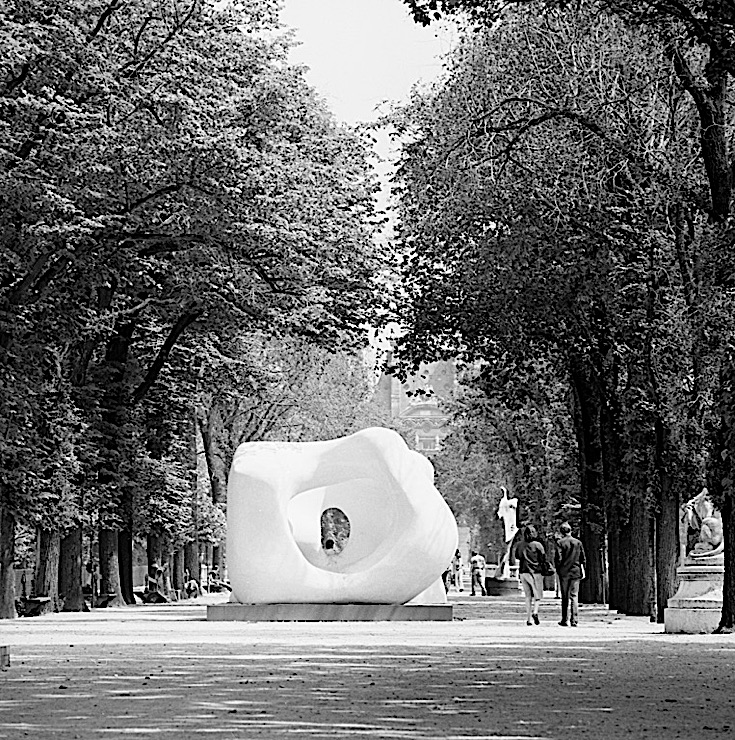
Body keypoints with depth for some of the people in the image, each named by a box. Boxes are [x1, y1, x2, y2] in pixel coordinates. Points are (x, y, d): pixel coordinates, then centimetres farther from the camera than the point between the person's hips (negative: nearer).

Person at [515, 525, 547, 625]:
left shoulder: (520, 545, 1)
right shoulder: (537, 545, -10)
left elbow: (517, 556, 14)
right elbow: (543, 559, -8)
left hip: (523, 572, 4)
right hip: (536, 572, -4)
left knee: (528, 596, 11)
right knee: (538, 595, 6)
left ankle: (528, 619, 7)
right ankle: (535, 611, -19)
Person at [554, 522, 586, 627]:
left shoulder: (560, 543, -5)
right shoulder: (578, 543, 4)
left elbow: (558, 559, -10)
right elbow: (583, 559, 6)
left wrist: (558, 571, 1)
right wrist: (582, 571, 13)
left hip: (564, 573, -2)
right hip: (576, 572, 2)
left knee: (565, 598, 7)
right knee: (574, 596, 2)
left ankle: (565, 620, 10)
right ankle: (574, 620, -6)